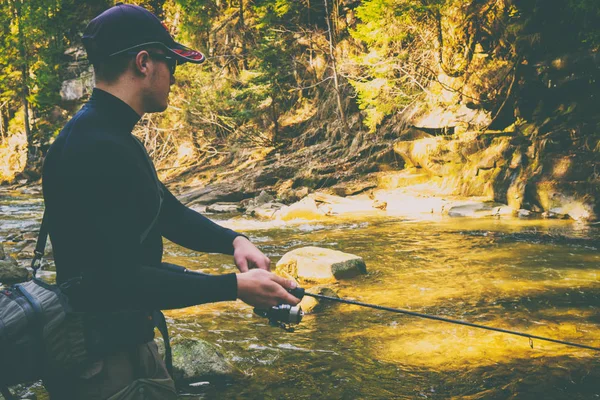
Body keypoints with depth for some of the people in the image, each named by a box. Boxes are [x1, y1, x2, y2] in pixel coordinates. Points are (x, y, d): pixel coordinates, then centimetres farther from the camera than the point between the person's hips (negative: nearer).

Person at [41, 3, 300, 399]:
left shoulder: (116, 139, 9)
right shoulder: (96, 149, -25)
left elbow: (170, 213, 17)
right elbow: (120, 281, -28)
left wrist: (234, 240, -1)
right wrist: (235, 287, -24)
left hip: (130, 343, 10)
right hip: (102, 365, -10)